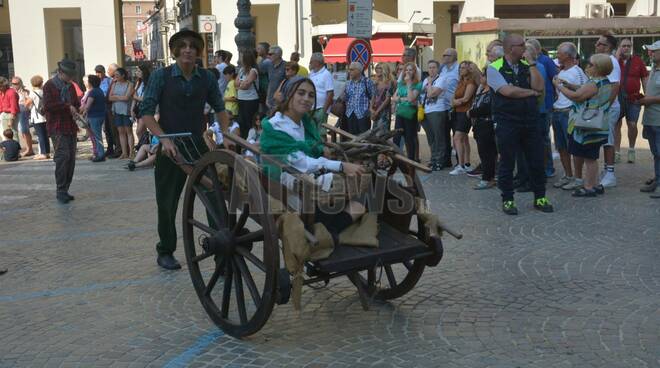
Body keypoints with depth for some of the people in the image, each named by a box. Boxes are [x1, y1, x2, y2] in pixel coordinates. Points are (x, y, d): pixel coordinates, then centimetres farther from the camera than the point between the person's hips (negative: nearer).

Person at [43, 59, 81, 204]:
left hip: (71, 127, 7)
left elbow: (77, 103, 26)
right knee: (63, 156, -15)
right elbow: (47, 106, -15)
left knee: (71, 159, 6)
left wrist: (75, 109, 4)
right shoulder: (49, 85, -4)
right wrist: (67, 106, -16)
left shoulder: (70, 86, 17)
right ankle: (60, 191, -10)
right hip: (57, 128, -7)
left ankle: (65, 190, 14)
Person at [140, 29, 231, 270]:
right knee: (167, 203, 8)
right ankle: (165, 252, 23)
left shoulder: (206, 78, 4)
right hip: (170, 149, -2)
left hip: (199, 146, 2)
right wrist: (164, 139, -19)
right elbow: (146, 112, -8)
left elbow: (219, 108, 17)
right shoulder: (161, 76, -5)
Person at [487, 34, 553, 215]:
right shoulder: (494, 67, -4)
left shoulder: (526, 66, 11)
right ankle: (507, 200, 15)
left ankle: (540, 198, 21)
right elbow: (507, 91, -16)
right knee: (507, 162, 4)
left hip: (530, 120, 5)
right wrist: (531, 92, -4)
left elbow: (539, 87, -1)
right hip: (507, 121, -4)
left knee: (537, 160, 8)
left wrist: (532, 64, -4)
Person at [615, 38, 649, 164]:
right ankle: (616, 153, 11)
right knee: (616, 125, 3)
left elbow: (645, 79, 6)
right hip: (617, 98, 0)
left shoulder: (638, 60, 4)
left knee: (632, 125, -3)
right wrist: (617, 57, -12)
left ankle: (631, 149, 20)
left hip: (633, 99, 0)